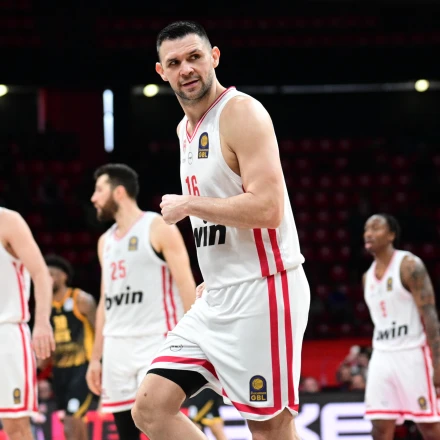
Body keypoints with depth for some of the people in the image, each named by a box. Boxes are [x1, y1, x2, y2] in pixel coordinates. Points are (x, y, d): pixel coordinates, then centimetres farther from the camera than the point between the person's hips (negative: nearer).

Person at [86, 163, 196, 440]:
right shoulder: (106, 241, 18)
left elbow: (187, 287, -9)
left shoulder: (159, 228, -4)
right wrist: (96, 357, 17)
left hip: (157, 341, -7)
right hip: (117, 345, 7)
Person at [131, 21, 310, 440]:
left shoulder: (242, 112, -12)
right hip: (218, 298, 9)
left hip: (262, 291, -9)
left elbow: (266, 208, -23)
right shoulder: (187, 127, 16)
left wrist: (187, 205, -14)